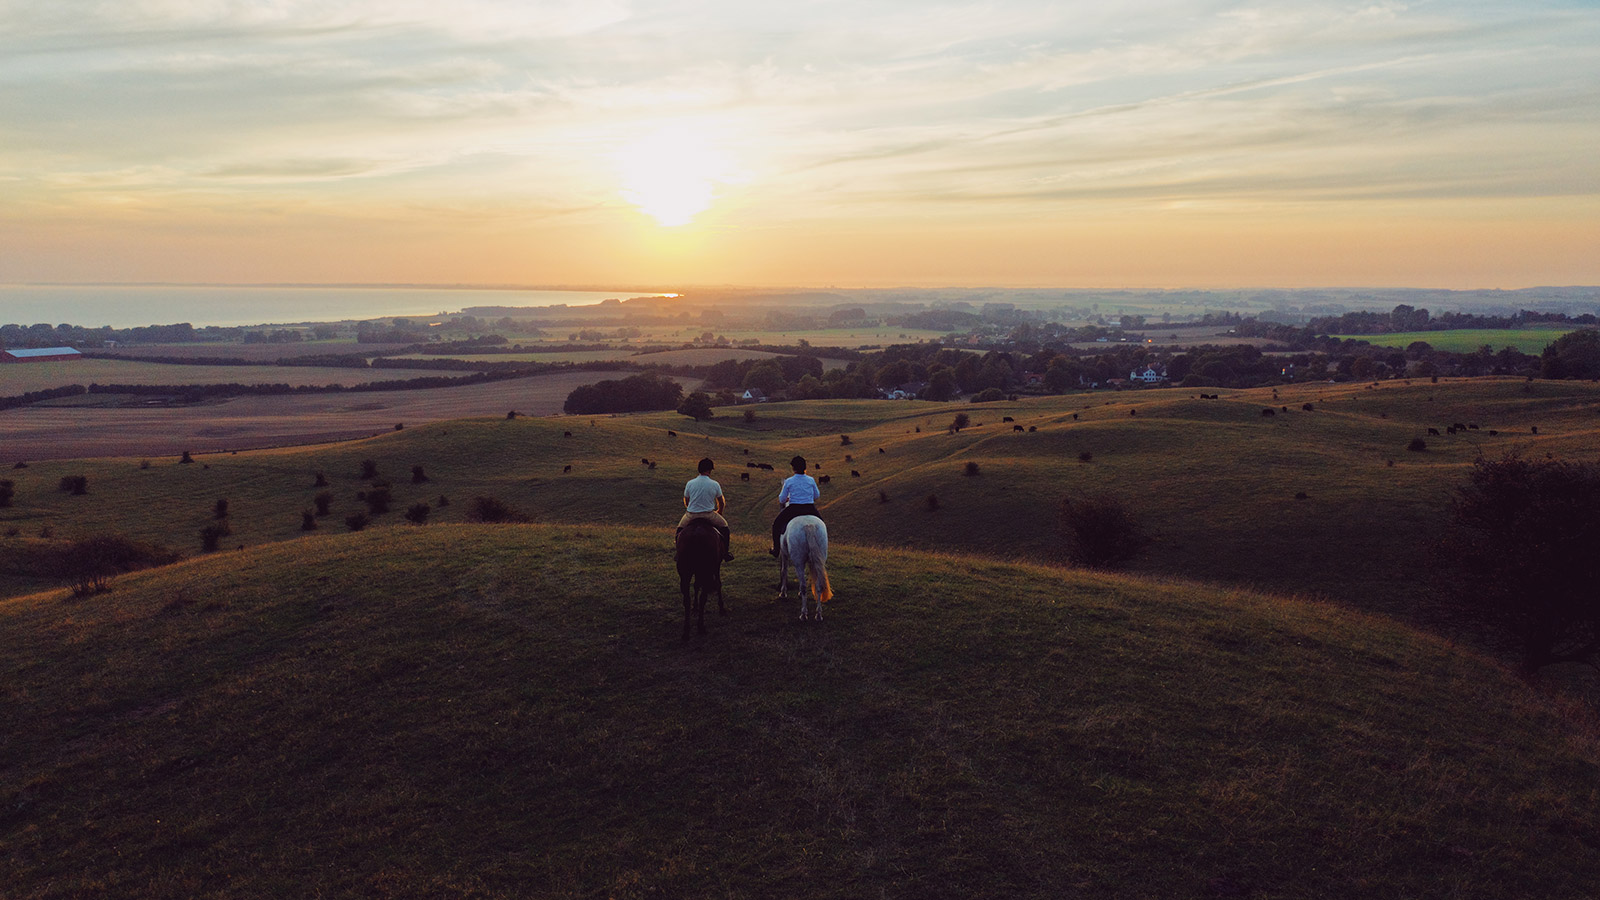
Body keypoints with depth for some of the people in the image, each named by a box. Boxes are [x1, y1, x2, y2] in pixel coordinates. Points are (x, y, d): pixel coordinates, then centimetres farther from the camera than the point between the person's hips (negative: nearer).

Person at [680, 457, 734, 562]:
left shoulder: (690, 483, -3)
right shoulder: (715, 485, -6)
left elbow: (686, 502, 11)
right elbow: (721, 503, 8)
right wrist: (719, 512, 30)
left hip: (691, 515, 1)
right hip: (709, 515, -1)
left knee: (680, 527, 29)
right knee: (724, 526, 23)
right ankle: (725, 554, 24)